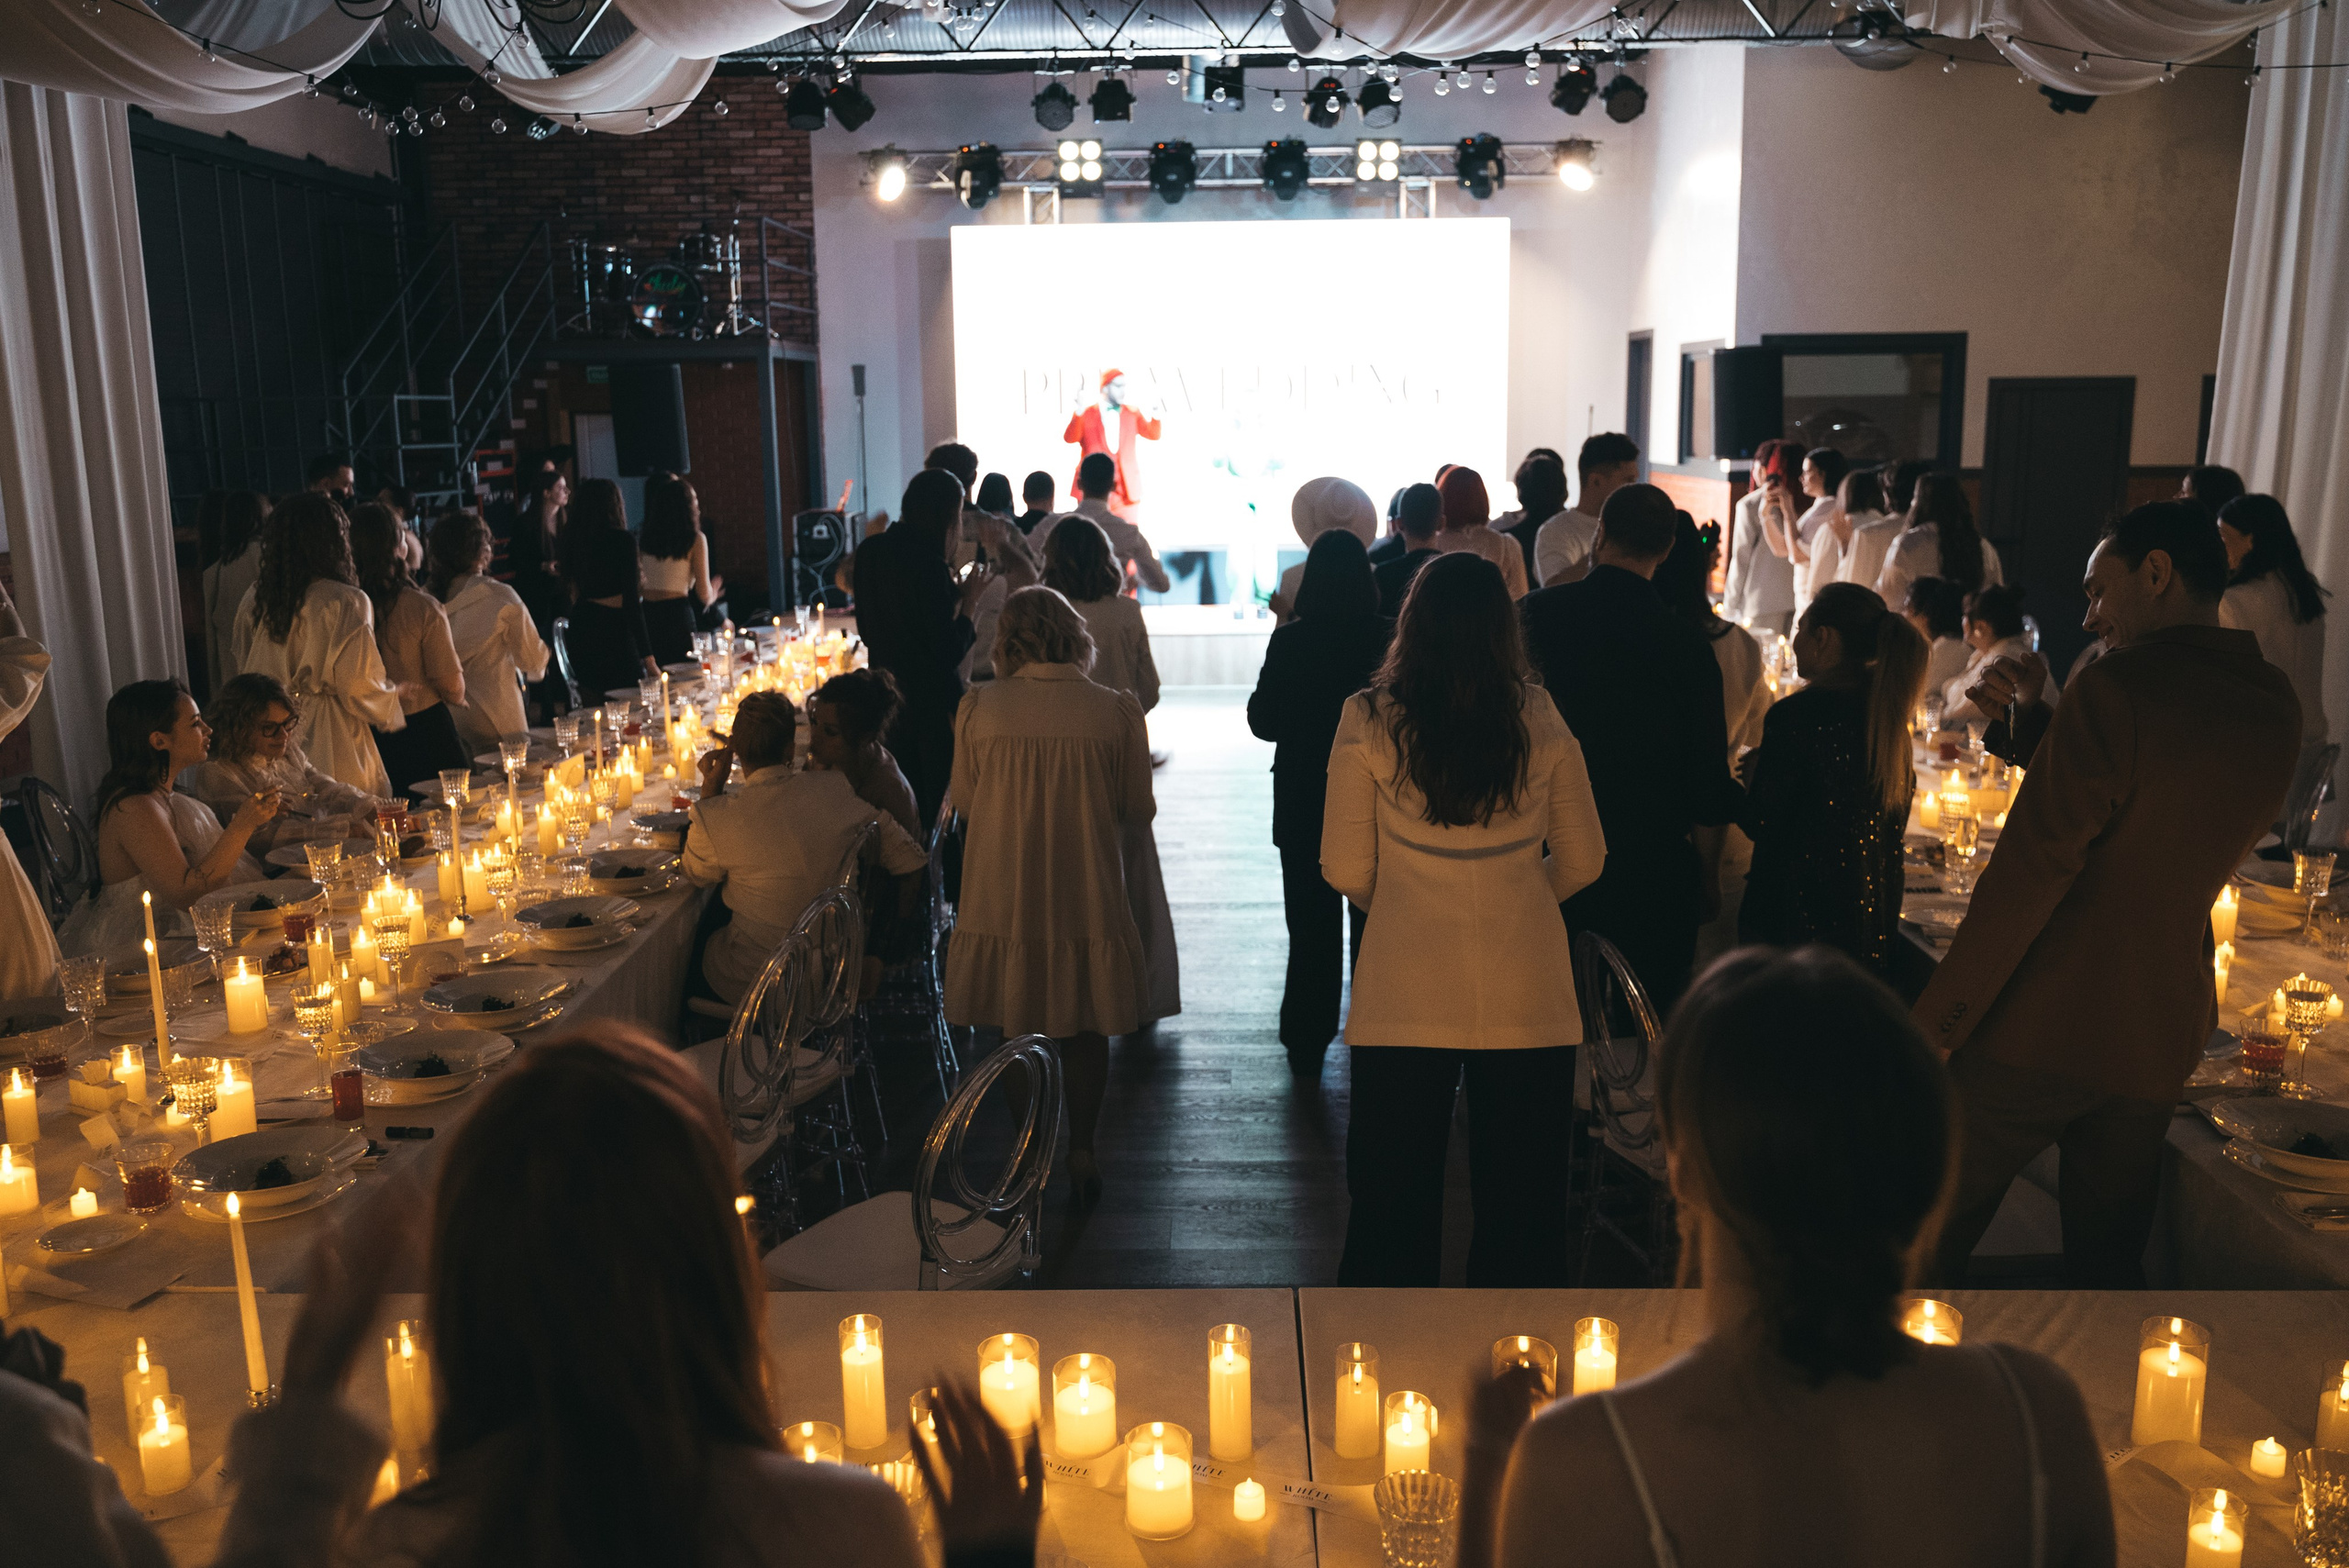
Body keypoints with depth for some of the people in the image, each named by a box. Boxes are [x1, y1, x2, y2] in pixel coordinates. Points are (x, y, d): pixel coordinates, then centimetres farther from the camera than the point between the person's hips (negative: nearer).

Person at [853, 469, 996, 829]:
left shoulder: (871, 551, 3)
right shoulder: (927, 564, -21)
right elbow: (950, 652, -20)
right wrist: (968, 601, -6)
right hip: (931, 705, -8)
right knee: (939, 805, 3)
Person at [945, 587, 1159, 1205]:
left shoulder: (977, 709, -9)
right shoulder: (1117, 712, -9)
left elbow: (963, 802, 3)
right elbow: (1139, 810, 0)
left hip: (1004, 894, 1)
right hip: (1089, 894, 0)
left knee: (1017, 1027, 18)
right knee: (1084, 1028, 17)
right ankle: (1082, 1149, 23)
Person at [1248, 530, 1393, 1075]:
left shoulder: (1290, 641, -14)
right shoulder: (1390, 636, -11)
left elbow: (1263, 720, -7)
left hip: (1304, 805, -1)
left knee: (1312, 926, 11)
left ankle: (1308, 1041, 17)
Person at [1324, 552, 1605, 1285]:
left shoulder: (1367, 720, -5)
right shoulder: (1541, 719, -1)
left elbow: (1346, 871, -1)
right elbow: (1582, 861, 8)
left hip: (1403, 995, -1)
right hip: (1526, 991, 1)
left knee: (1393, 1197, 11)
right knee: (1519, 1197, 14)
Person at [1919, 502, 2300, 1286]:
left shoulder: (2119, 685, -19)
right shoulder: (2276, 707, 4)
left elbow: (2026, 876, -21)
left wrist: (1937, 1019, -15)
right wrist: (2027, 718, 7)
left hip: (2040, 1030, -7)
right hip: (2159, 1044, 7)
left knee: (1934, 1231, 11)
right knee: (2109, 1256, 20)